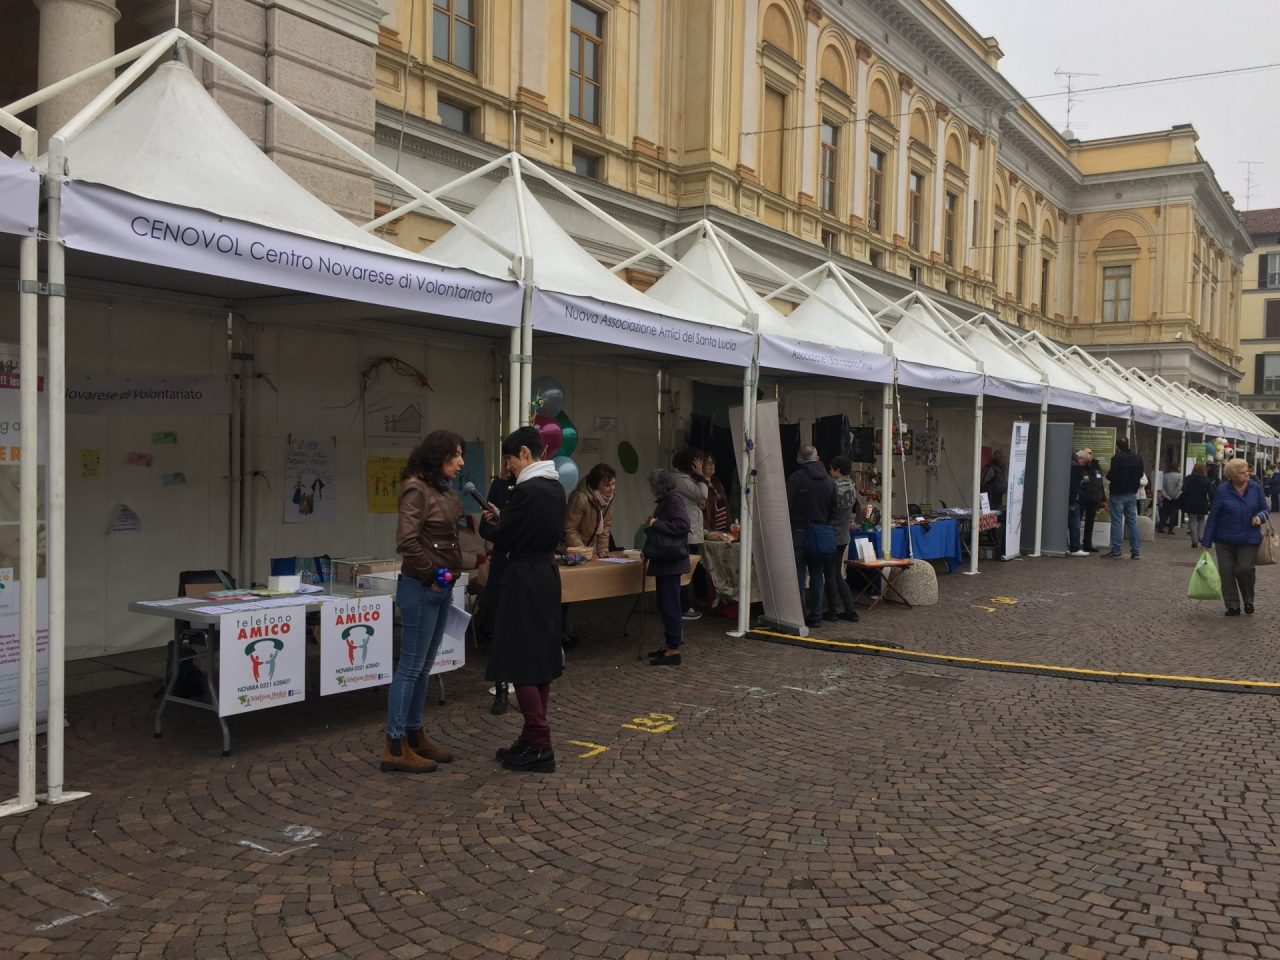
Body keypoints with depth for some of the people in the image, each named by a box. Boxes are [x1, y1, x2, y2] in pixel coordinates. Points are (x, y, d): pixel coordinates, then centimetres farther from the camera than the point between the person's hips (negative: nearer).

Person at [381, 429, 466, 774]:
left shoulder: (442, 490, 12)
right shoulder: (416, 488, -14)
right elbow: (406, 541, -21)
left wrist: (448, 575, 7)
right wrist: (430, 574, -13)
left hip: (441, 588, 9)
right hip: (421, 588, -9)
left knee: (424, 667, 14)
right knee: (410, 666, -4)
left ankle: (414, 735, 23)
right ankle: (395, 746, 2)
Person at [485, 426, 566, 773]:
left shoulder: (525, 490, -18)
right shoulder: (556, 488, 9)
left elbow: (503, 541, -14)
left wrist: (494, 522, 9)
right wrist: (504, 520, 14)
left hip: (524, 579, -9)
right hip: (548, 574, 9)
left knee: (521, 662, -4)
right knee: (542, 658, 13)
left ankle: (540, 747, -3)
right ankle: (533, 739, 21)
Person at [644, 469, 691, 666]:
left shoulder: (674, 499, -15)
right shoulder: (666, 500, 15)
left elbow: (682, 526, -26)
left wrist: (656, 524, -20)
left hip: (671, 562, -10)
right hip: (666, 561, 10)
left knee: (670, 605, -7)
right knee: (666, 605, 15)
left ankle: (674, 651, -4)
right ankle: (669, 644, 22)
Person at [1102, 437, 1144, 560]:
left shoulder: (1117, 458, -17)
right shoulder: (1138, 458, 5)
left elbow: (1111, 476, -20)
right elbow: (1140, 474, 12)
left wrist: (1107, 475, 1)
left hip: (1118, 494, -6)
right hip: (1132, 494, 6)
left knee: (1117, 522, -2)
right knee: (1132, 521, 10)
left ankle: (1115, 551, -2)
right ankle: (1136, 551, 10)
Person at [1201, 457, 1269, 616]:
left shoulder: (1256, 488, -3)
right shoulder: (1222, 491, -8)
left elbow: (1265, 509, 9)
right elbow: (1213, 517, -3)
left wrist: (1260, 517, -17)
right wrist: (1207, 542, -3)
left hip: (1249, 539, 0)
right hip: (1225, 540, 0)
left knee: (1245, 569, -10)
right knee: (1226, 572, 1)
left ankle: (1248, 600, 18)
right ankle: (1233, 606, 15)